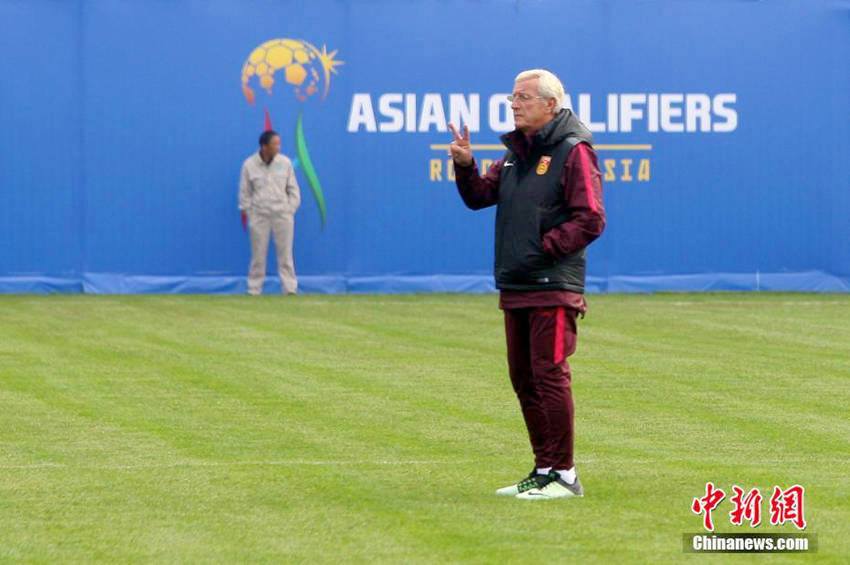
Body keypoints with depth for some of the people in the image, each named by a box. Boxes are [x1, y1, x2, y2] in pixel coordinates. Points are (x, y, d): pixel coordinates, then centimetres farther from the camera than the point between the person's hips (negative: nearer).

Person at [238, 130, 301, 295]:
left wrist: (291, 209, 2)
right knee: (258, 254, 2)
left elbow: (293, 188, 9)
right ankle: (254, 290, 9)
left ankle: (289, 289, 3)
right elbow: (245, 192, 6)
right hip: (259, 214, -1)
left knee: (285, 253, 0)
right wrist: (245, 212, 3)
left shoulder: (285, 162, 1)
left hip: (282, 213, 1)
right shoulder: (249, 165, -1)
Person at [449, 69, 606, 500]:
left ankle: (563, 473, -5)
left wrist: (544, 246, -15)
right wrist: (465, 166, -1)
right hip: (514, 287, 9)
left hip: (553, 289, -9)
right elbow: (479, 197, 17)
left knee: (549, 376, -9)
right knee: (524, 380, 11)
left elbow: (591, 220, -14)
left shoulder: (573, 151, -8)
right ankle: (544, 471, 18)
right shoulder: (515, 154, 18)